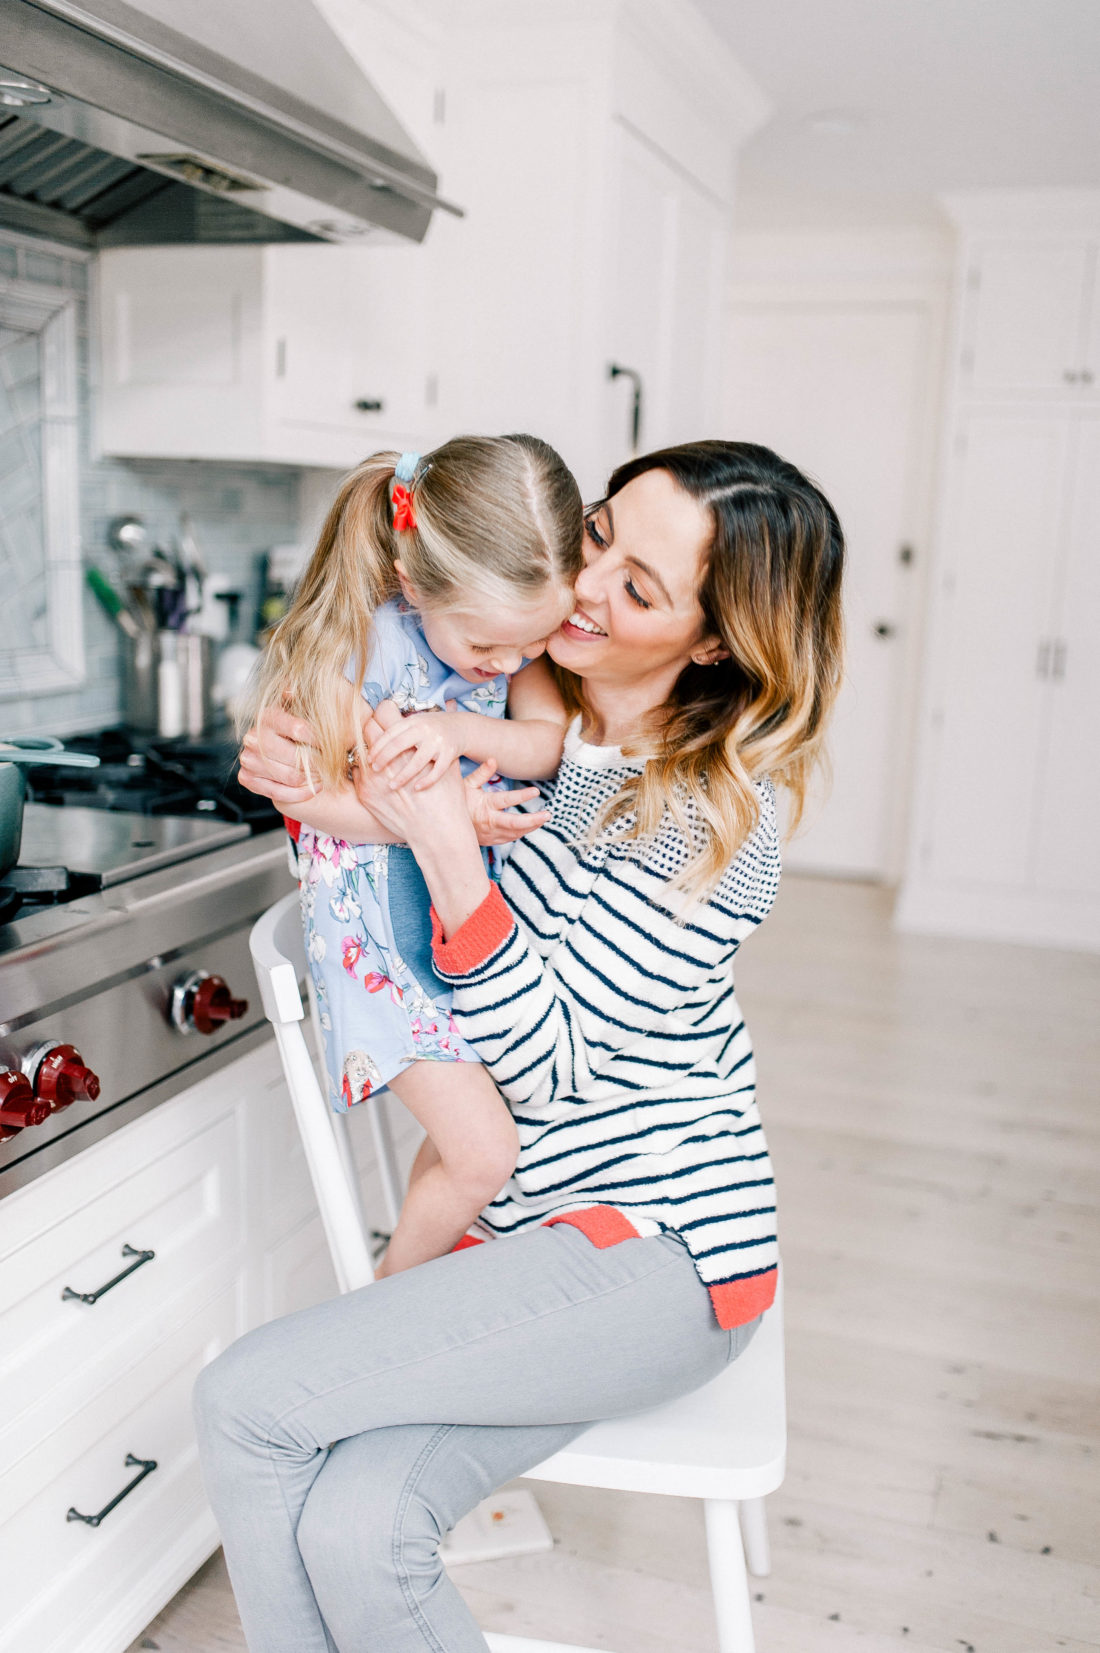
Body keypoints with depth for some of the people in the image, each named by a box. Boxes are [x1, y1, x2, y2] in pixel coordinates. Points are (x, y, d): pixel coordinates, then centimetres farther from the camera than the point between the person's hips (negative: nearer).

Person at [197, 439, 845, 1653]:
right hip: (531, 1233, 6)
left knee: (247, 1404, -16)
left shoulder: (716, 817, -16)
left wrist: (444, 841, -29)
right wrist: (319, 802, -6)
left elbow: (549, 1065, -19)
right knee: (349, 1524, -17)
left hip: (662, 1247, -6)